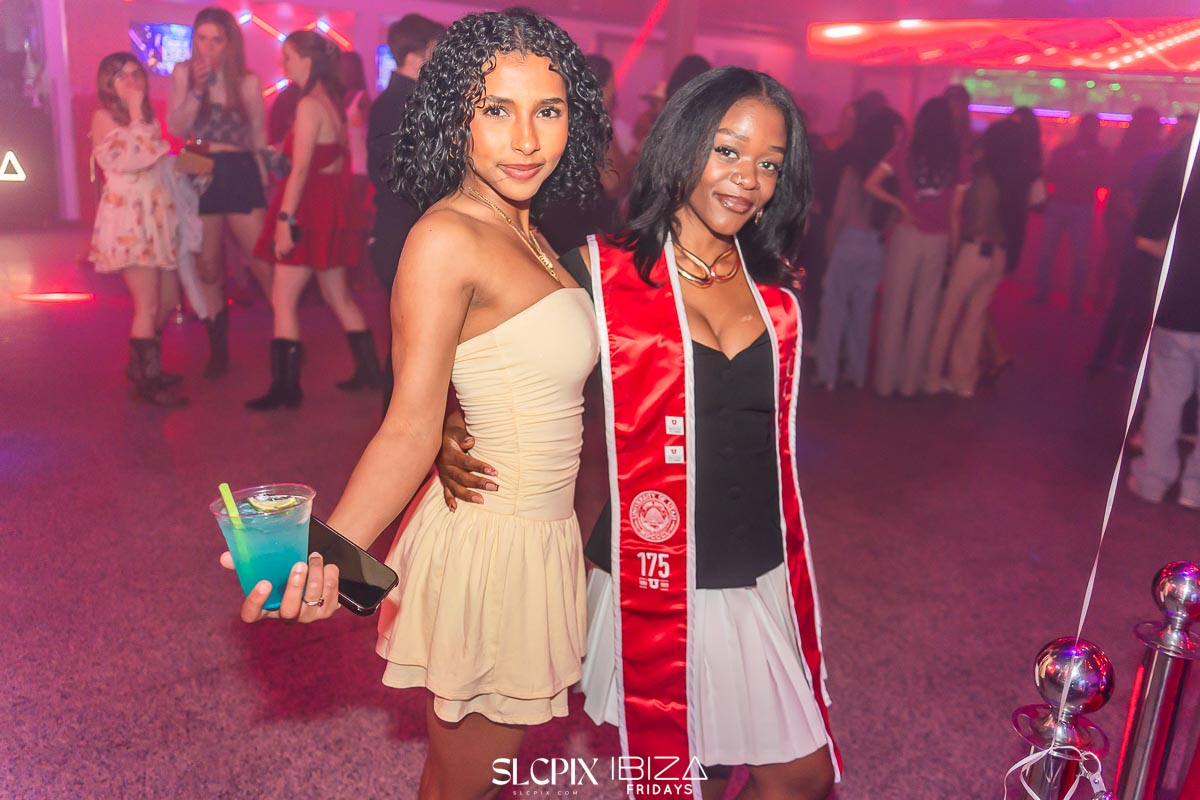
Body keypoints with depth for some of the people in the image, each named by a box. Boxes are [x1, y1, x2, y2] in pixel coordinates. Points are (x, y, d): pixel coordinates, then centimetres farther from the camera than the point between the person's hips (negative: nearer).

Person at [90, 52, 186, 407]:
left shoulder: (147, 117, 18)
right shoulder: (103, 117, -5)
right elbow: (129, 158, -19)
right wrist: (135, 114, -12)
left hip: (156, 215, 8)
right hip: (128, 218, -8)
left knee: (169, 300, 10)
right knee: (148, 305, -10)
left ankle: (141, 363, 28)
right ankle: (147, 382, 1)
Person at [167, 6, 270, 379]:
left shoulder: (249, 81, 0)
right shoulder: (183, 73, 2)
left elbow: (259, 137, 7)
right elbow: (176, 129, -6)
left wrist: (266, 180, 6)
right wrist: (197, 89, -18)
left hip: (241, 174, -2)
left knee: (263, 261, -9)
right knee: (208, 267, 8)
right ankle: (218, 349, 18)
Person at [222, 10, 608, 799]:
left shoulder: (523, 230, 7)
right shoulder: (447, 239, -20)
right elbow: (411, 431, -24)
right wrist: (327, 554, -34)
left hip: (540, 535, 8)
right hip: (491, 546, -8)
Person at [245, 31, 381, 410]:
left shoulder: (309, 105, -15)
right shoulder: (333, 102, 12)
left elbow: (301, 168, -21)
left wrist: (285, 220, -21)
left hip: (310, 207, -9)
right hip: (331, 206, 9)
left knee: (283, 300, -4)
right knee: (339, 296, 17)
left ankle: (285, 386, 0)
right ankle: (368, 370, 23)